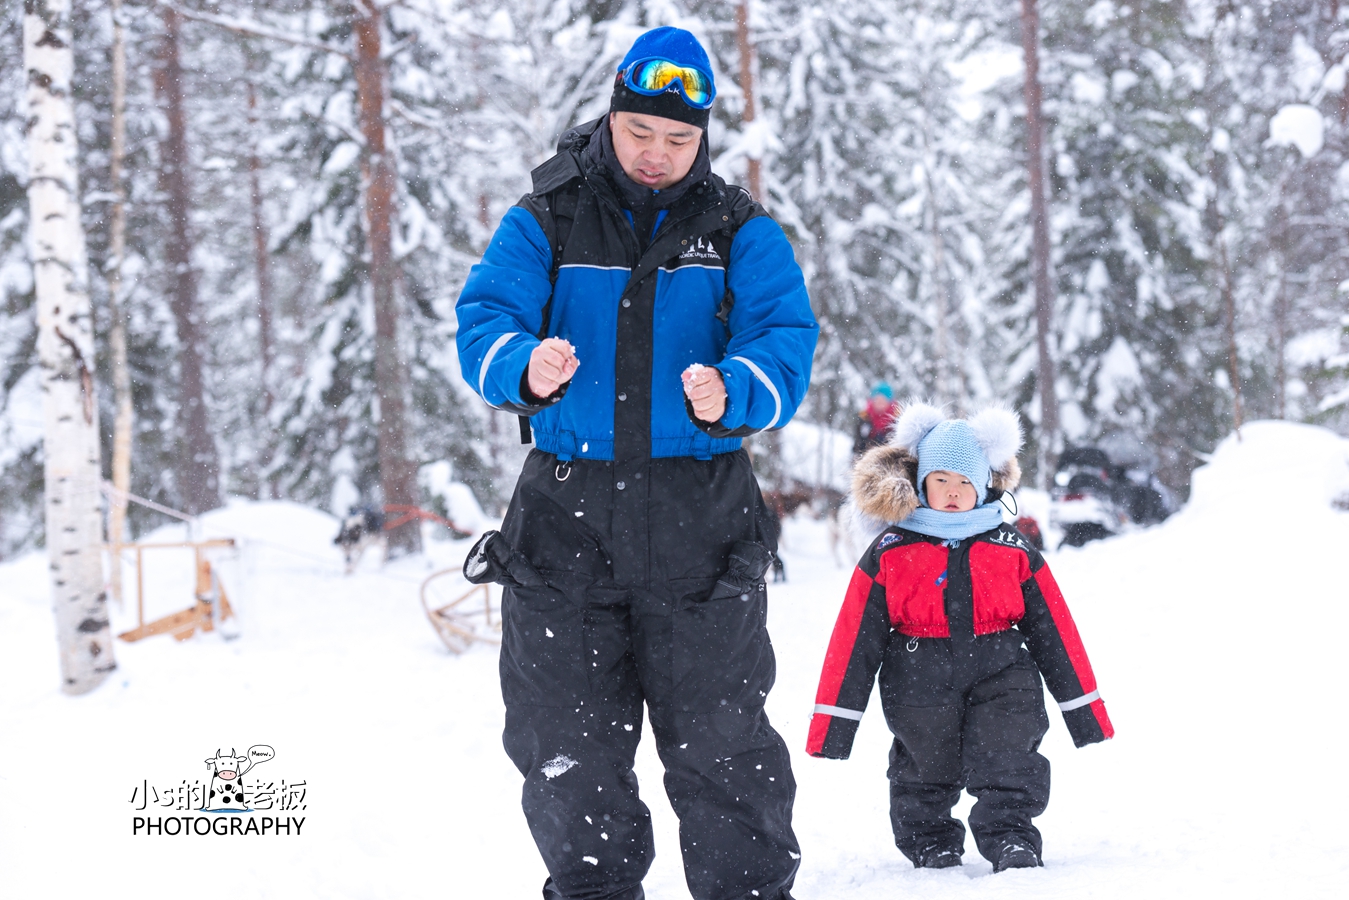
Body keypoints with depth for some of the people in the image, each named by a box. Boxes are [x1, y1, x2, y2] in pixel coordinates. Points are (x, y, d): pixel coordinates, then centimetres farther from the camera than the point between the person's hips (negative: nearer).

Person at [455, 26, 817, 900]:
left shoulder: (740, 232, 4)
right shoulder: (544, 224, 4)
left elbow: (786, 343, -8)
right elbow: (484, 322, -7)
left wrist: (732, 395, -30)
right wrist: (525, 366, -31)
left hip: (700, 516, -1)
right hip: (567, 511, 1)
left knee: (720, 738, 1)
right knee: (566, 741, 7)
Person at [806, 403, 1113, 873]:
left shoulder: (1014, 552, 6)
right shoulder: (888, 555, 3)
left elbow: (1054, 633, 10)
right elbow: (854, 642, 3)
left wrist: (1086, 712, 8)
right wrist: (831, 727, 0)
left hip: (1000, 676, 0)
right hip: (920, 687, 0)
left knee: (1008, 764, -14)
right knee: (927, 767, 6)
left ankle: (1010, 838, -5)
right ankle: (929, 843, 28)